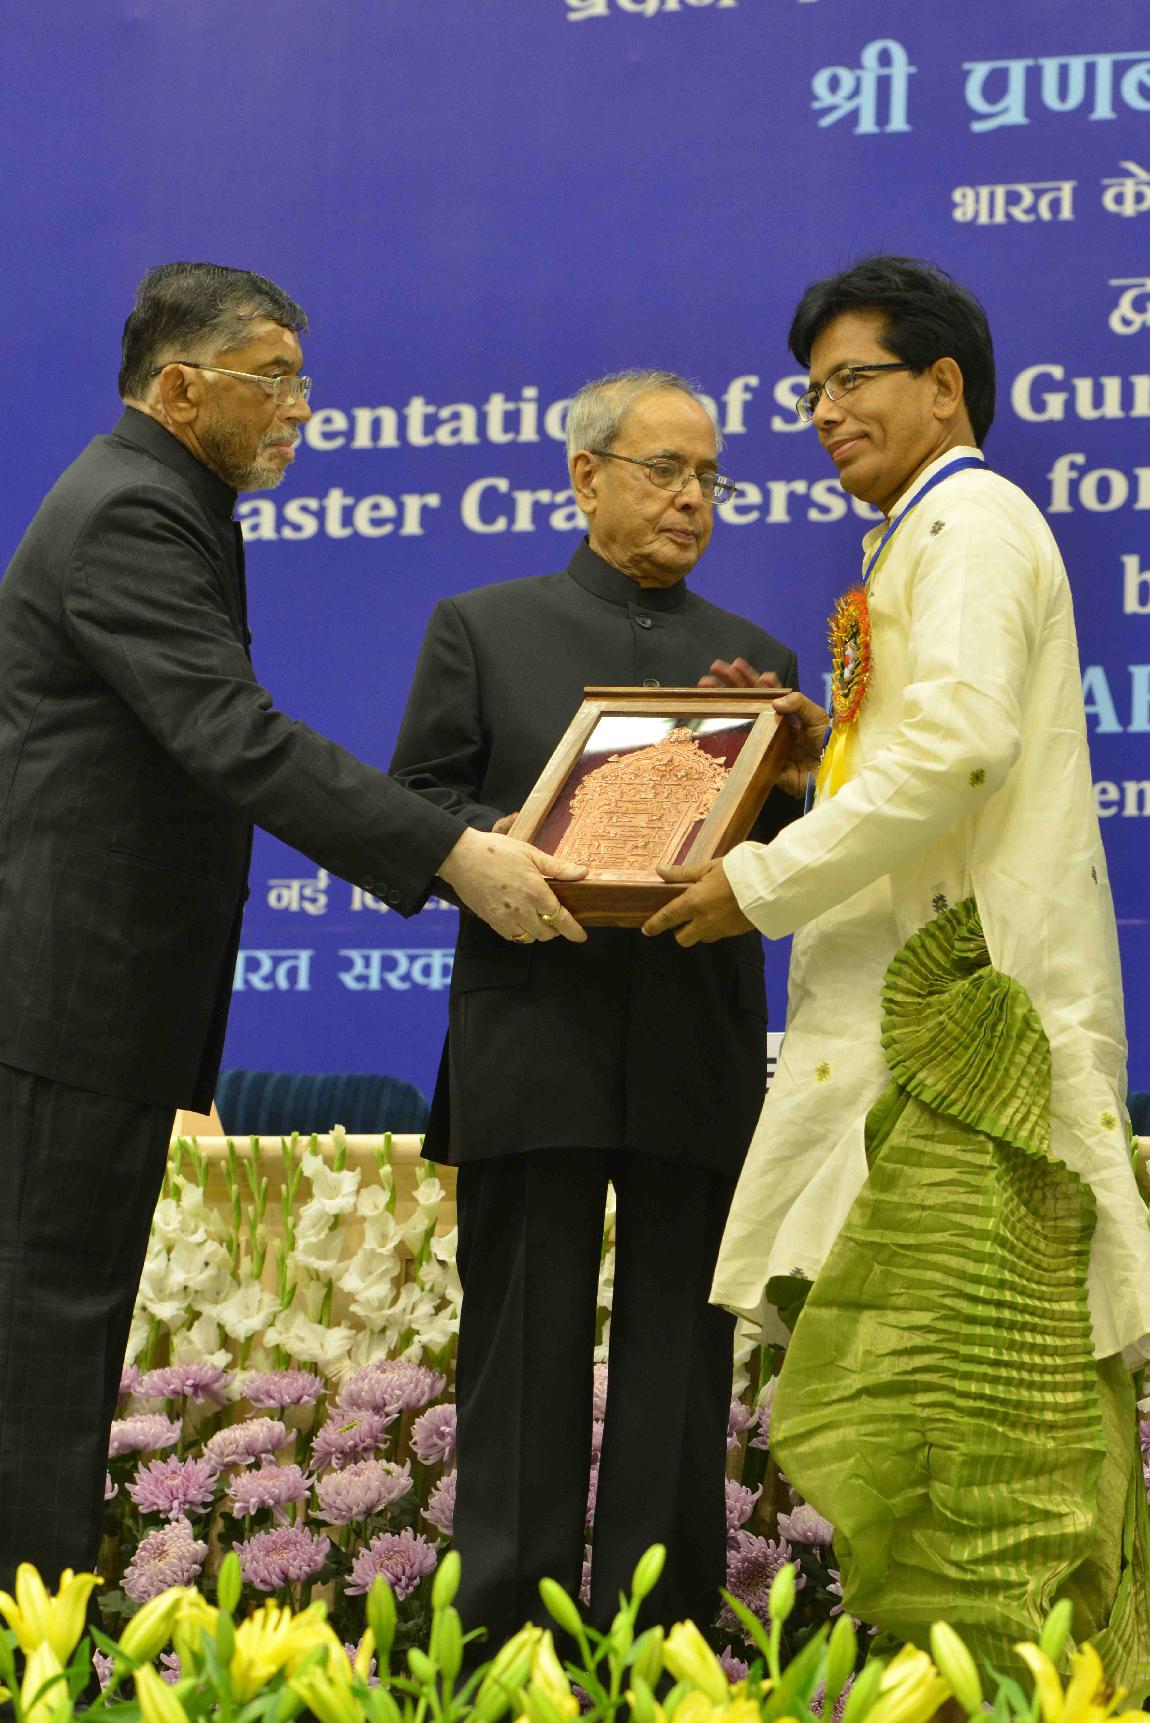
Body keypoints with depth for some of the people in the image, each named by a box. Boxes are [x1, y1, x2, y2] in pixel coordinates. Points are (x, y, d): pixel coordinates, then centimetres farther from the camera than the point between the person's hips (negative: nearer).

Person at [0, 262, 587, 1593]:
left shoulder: (152, 506, 19)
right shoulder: (127, 516, -15)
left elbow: (214, 744, 23)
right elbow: (238, 740, -26)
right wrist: (452, 857, -30)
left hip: (110, 977, 10)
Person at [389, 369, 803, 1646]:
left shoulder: (755, 660, 17)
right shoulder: (483, 629, 10)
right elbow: (415, 807, 4)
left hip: (697, 1057, 2)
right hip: (535, 1046, -2)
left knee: (677, 1346, 4)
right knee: (528, 1335, -1)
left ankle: (657, 1631, 11)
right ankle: (508, 1623, 5)